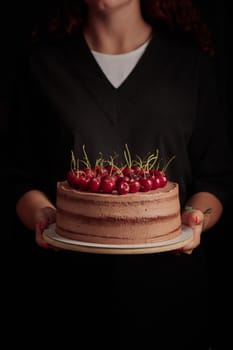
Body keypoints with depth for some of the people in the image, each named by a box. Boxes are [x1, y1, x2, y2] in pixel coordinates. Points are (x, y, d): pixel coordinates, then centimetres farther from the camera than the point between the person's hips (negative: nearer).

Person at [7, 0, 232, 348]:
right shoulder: (43, 63, 6)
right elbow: (22, 176, 6)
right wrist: (41, 213, -14)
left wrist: (196, 215, -13)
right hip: (71, 284, 0)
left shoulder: (192, 62, 6)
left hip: (169, 282, 1)